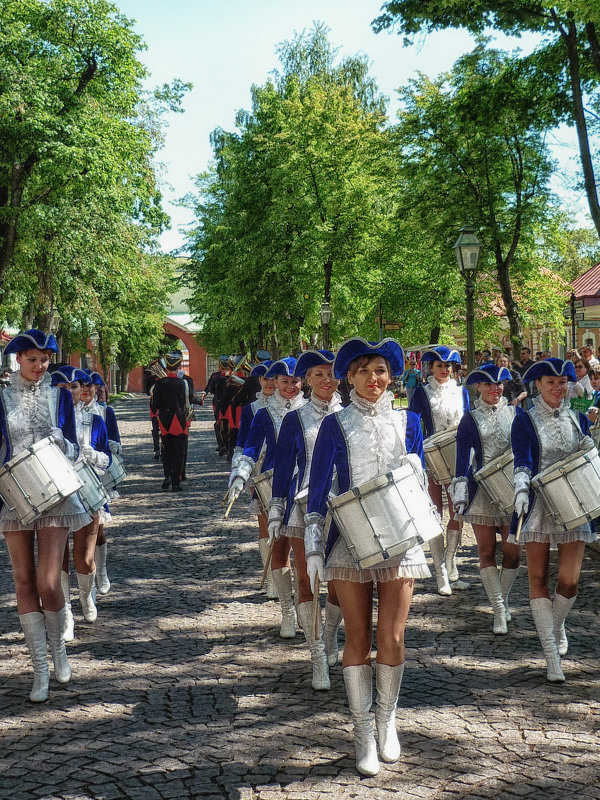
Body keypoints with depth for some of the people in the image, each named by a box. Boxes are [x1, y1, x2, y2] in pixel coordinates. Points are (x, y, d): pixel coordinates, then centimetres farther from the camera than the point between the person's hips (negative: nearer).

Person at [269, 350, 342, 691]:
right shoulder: (295, 420, 7)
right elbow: (283, 466, 7)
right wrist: (276, 508, 3)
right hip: (305, 505, 0)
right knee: (306, 580, -3)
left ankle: (331, 634, 30)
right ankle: (318, 655, 5)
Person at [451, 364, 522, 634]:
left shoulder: (515, 414, 8)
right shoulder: (470, 419, 4)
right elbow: (463, 457, -1)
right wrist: (460, 492, -10)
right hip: (482, 492, -1)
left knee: (512, 552, 0)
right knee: (486, 552, -1)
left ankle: (502, 599, 22)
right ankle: (499, 609, 5)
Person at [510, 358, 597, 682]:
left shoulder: (577, 419, 11)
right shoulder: (525, 421, -1)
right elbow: (522, 462, -11)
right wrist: (521, 491, -29)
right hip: (538, 507, -2)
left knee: (569, 581, -4)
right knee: (539, 579, -2)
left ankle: (557, 627, 28)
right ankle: (551, 656, 4)